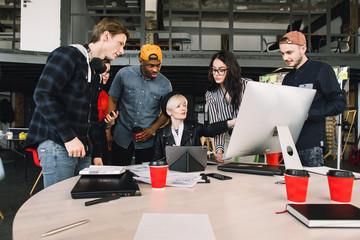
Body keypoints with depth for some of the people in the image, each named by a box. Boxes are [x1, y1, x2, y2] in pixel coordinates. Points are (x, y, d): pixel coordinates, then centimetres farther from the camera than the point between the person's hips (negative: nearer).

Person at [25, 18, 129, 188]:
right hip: (57, 145, -8)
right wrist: (69, 137, -21)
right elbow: (43, 94, -18)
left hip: (82, 149, 8)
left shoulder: (95, 70, 21)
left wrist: (96, 154, 17)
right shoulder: (68, 54, -5)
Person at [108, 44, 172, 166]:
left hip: (147, 140, 0)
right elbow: (113, 101, 2)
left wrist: (152, 129, -9)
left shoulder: (165, 84, -4)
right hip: (122, 136, 0)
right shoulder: (124, 74, -5)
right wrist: (108, 129, 0)